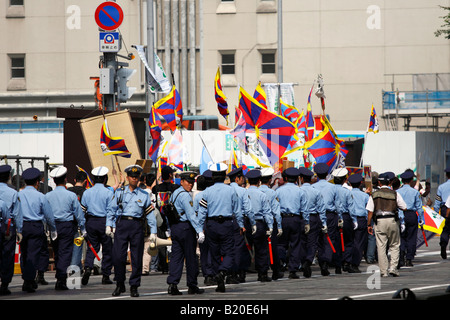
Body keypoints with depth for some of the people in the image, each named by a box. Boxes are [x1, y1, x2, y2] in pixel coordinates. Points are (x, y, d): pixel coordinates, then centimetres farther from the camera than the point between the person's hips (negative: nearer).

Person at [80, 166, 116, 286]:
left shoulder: (87, 192, 4)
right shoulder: (109, 193, -5)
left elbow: (82, 209, 8)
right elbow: (111, 210, -12)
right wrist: (109, 225, -14)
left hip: (91, 222, 3)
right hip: (103, 222, -3)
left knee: (92, 248, 9)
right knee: (107, 249, 7)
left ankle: (88, 267, -17)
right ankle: (105, 275, 8)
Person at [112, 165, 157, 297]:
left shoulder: (144, 195, 11)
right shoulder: (119, 192, 11)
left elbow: (150, 214, 10)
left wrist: (153, 232, 4)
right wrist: (110, 225, 0)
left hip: (137, 226, 0)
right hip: (121, 224, 0)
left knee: (137, 258, 0)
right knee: (118, 256, -6)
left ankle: (134, 286, 8)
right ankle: (120, 284, 9)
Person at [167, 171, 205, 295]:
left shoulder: (174, 194, 15)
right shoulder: (185, 195, -14)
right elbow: (191, 214, -21)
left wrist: (170, 230, 26)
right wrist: (199, 230, -25)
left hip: (174, 227, 8)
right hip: (185, 227, -8)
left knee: (176, 256, 5)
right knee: (191, 257, 1)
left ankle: (172, 284, -6)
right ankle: (192, 286, 7)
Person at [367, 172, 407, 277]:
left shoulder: (374, 195, 4)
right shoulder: (395, 194, 2)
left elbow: (370, 212, 1)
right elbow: (404, 208, 5)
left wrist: (369, 225, 9)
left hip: (379, 221, 0)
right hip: (392, 221, 0)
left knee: (381, 247, 3)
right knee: (394, 246, 11)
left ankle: (383, 271, 1)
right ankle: (393, 267, -1)